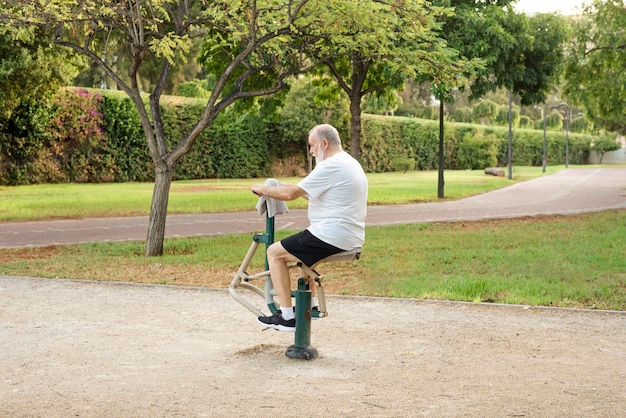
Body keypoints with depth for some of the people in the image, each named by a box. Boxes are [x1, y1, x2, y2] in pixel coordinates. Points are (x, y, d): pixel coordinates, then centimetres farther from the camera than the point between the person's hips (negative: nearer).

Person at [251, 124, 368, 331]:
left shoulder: (331, 166, -16)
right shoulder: (351, 163, 16)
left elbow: (291, 193, -15)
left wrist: (262, 189, 0)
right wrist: (290, 188, 18)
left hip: (332, 236, -10)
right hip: (351, 237, 10)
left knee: (275, 252, -1)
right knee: (302, 246, 34)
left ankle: (287, 317, -2)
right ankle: (309, 303, 36)